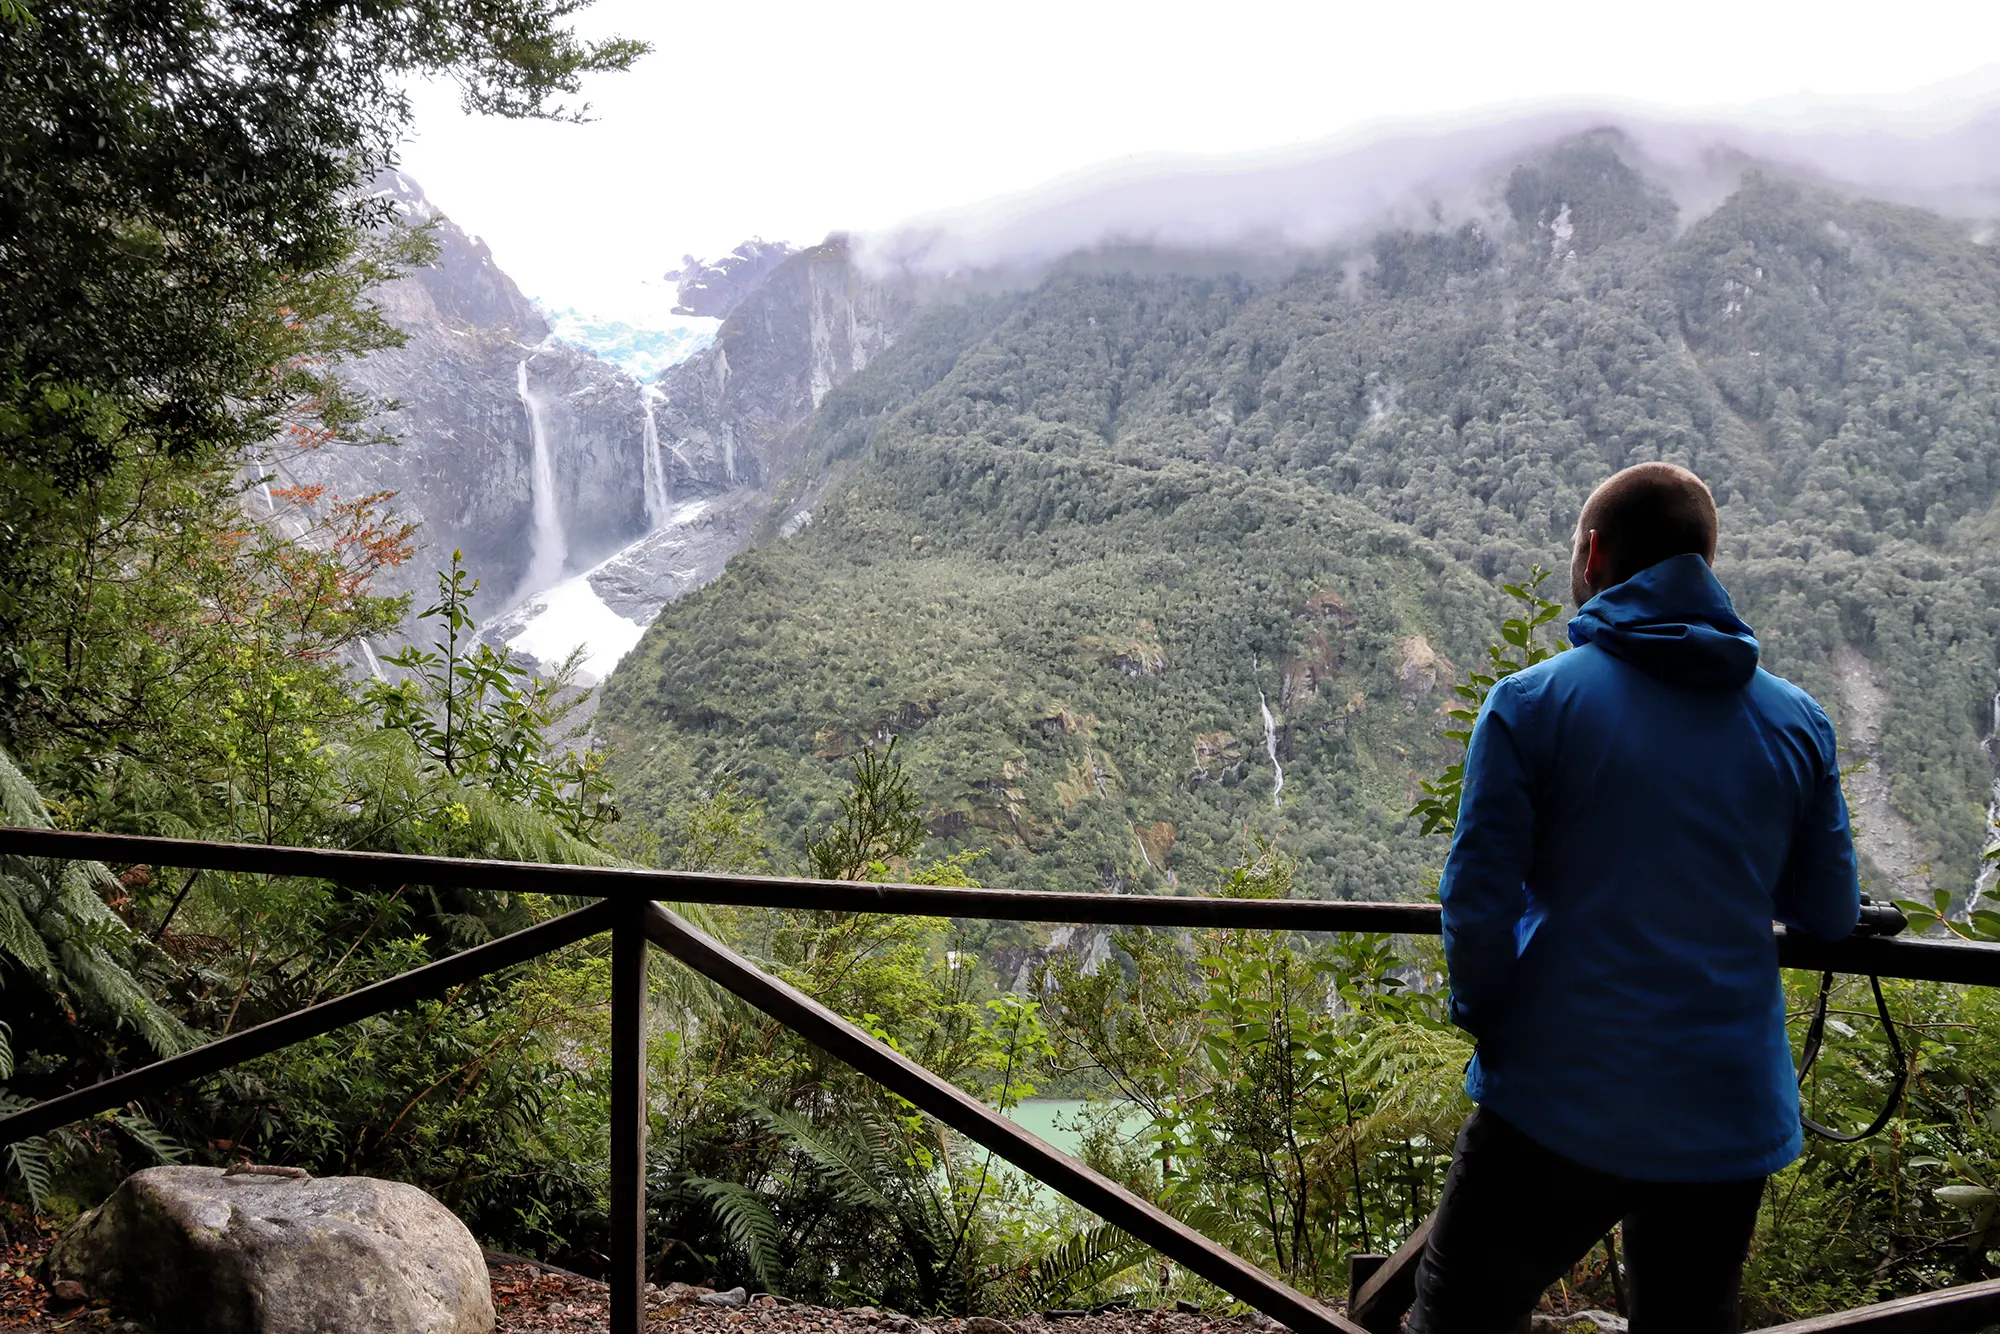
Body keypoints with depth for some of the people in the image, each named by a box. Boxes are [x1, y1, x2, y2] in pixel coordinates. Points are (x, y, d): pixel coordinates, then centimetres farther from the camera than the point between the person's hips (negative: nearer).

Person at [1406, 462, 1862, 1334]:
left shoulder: (1532, 702, -10)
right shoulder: (1797, 722, 2)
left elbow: (1478, 902, -14)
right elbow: (1831, 918, 8)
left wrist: (1482, 1020, 3)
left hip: (1559, 1106, -4)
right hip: (1731, 1118, 4)